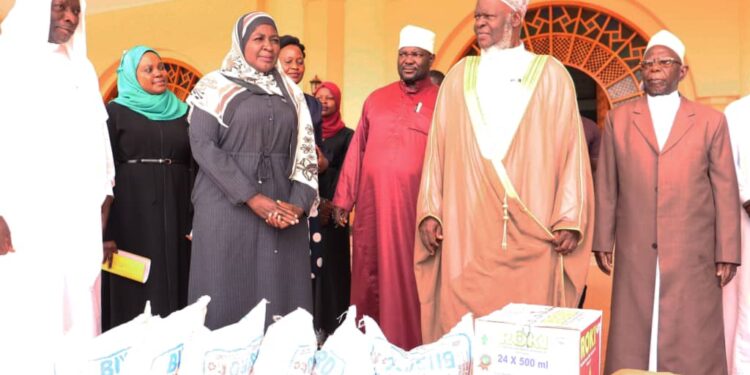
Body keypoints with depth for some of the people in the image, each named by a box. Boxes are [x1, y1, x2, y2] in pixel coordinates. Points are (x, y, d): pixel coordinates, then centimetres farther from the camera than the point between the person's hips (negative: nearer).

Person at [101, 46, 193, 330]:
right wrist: (105, 229, -11)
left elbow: (193, 165, 12)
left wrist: (195, 216, 4)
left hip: (175, 209, 4)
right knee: (135, 284, -1)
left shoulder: (181, 112, 13)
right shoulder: (115, 112, 3)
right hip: (132, 210, -3)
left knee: (173, 279, 5)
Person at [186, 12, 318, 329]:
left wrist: (298, 202, -9)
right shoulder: (215, 86, 2)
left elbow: (304, 150, 8)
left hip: (281, 208, 4)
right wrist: (253, 199, -16)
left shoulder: (290, 92, 14)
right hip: (228, 205, -3)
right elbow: (203, 146, -9)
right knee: (229, 290, -1)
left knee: (280, 290, 4)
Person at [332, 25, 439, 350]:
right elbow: (357, 151, 12)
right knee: (368, 276, 9)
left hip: (414, 206, -3)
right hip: (371, 204, 4)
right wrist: (343, 199, 10)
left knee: (406, 278, 3)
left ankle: (407, 349, 16)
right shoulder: (376, 99, 13)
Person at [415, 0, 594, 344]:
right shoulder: (459, 76, 13)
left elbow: (570, 148, 1)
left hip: (531, 235, -1)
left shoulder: (550, 76, 6)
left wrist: (570, 219, -7)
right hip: (466, 232, 2)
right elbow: (438, 148, 9)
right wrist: (430, 212, 1)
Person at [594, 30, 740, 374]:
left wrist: (727, 253, 0)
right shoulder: (618, 119, 8)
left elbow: (725, 191, 3)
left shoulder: (710, 121, 5)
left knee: (692, 344, 5)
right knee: (631, 341, 7)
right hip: (634, 253, 1)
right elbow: (606, 187, 7)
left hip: (693, 254, -1)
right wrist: (603, 241, 5)